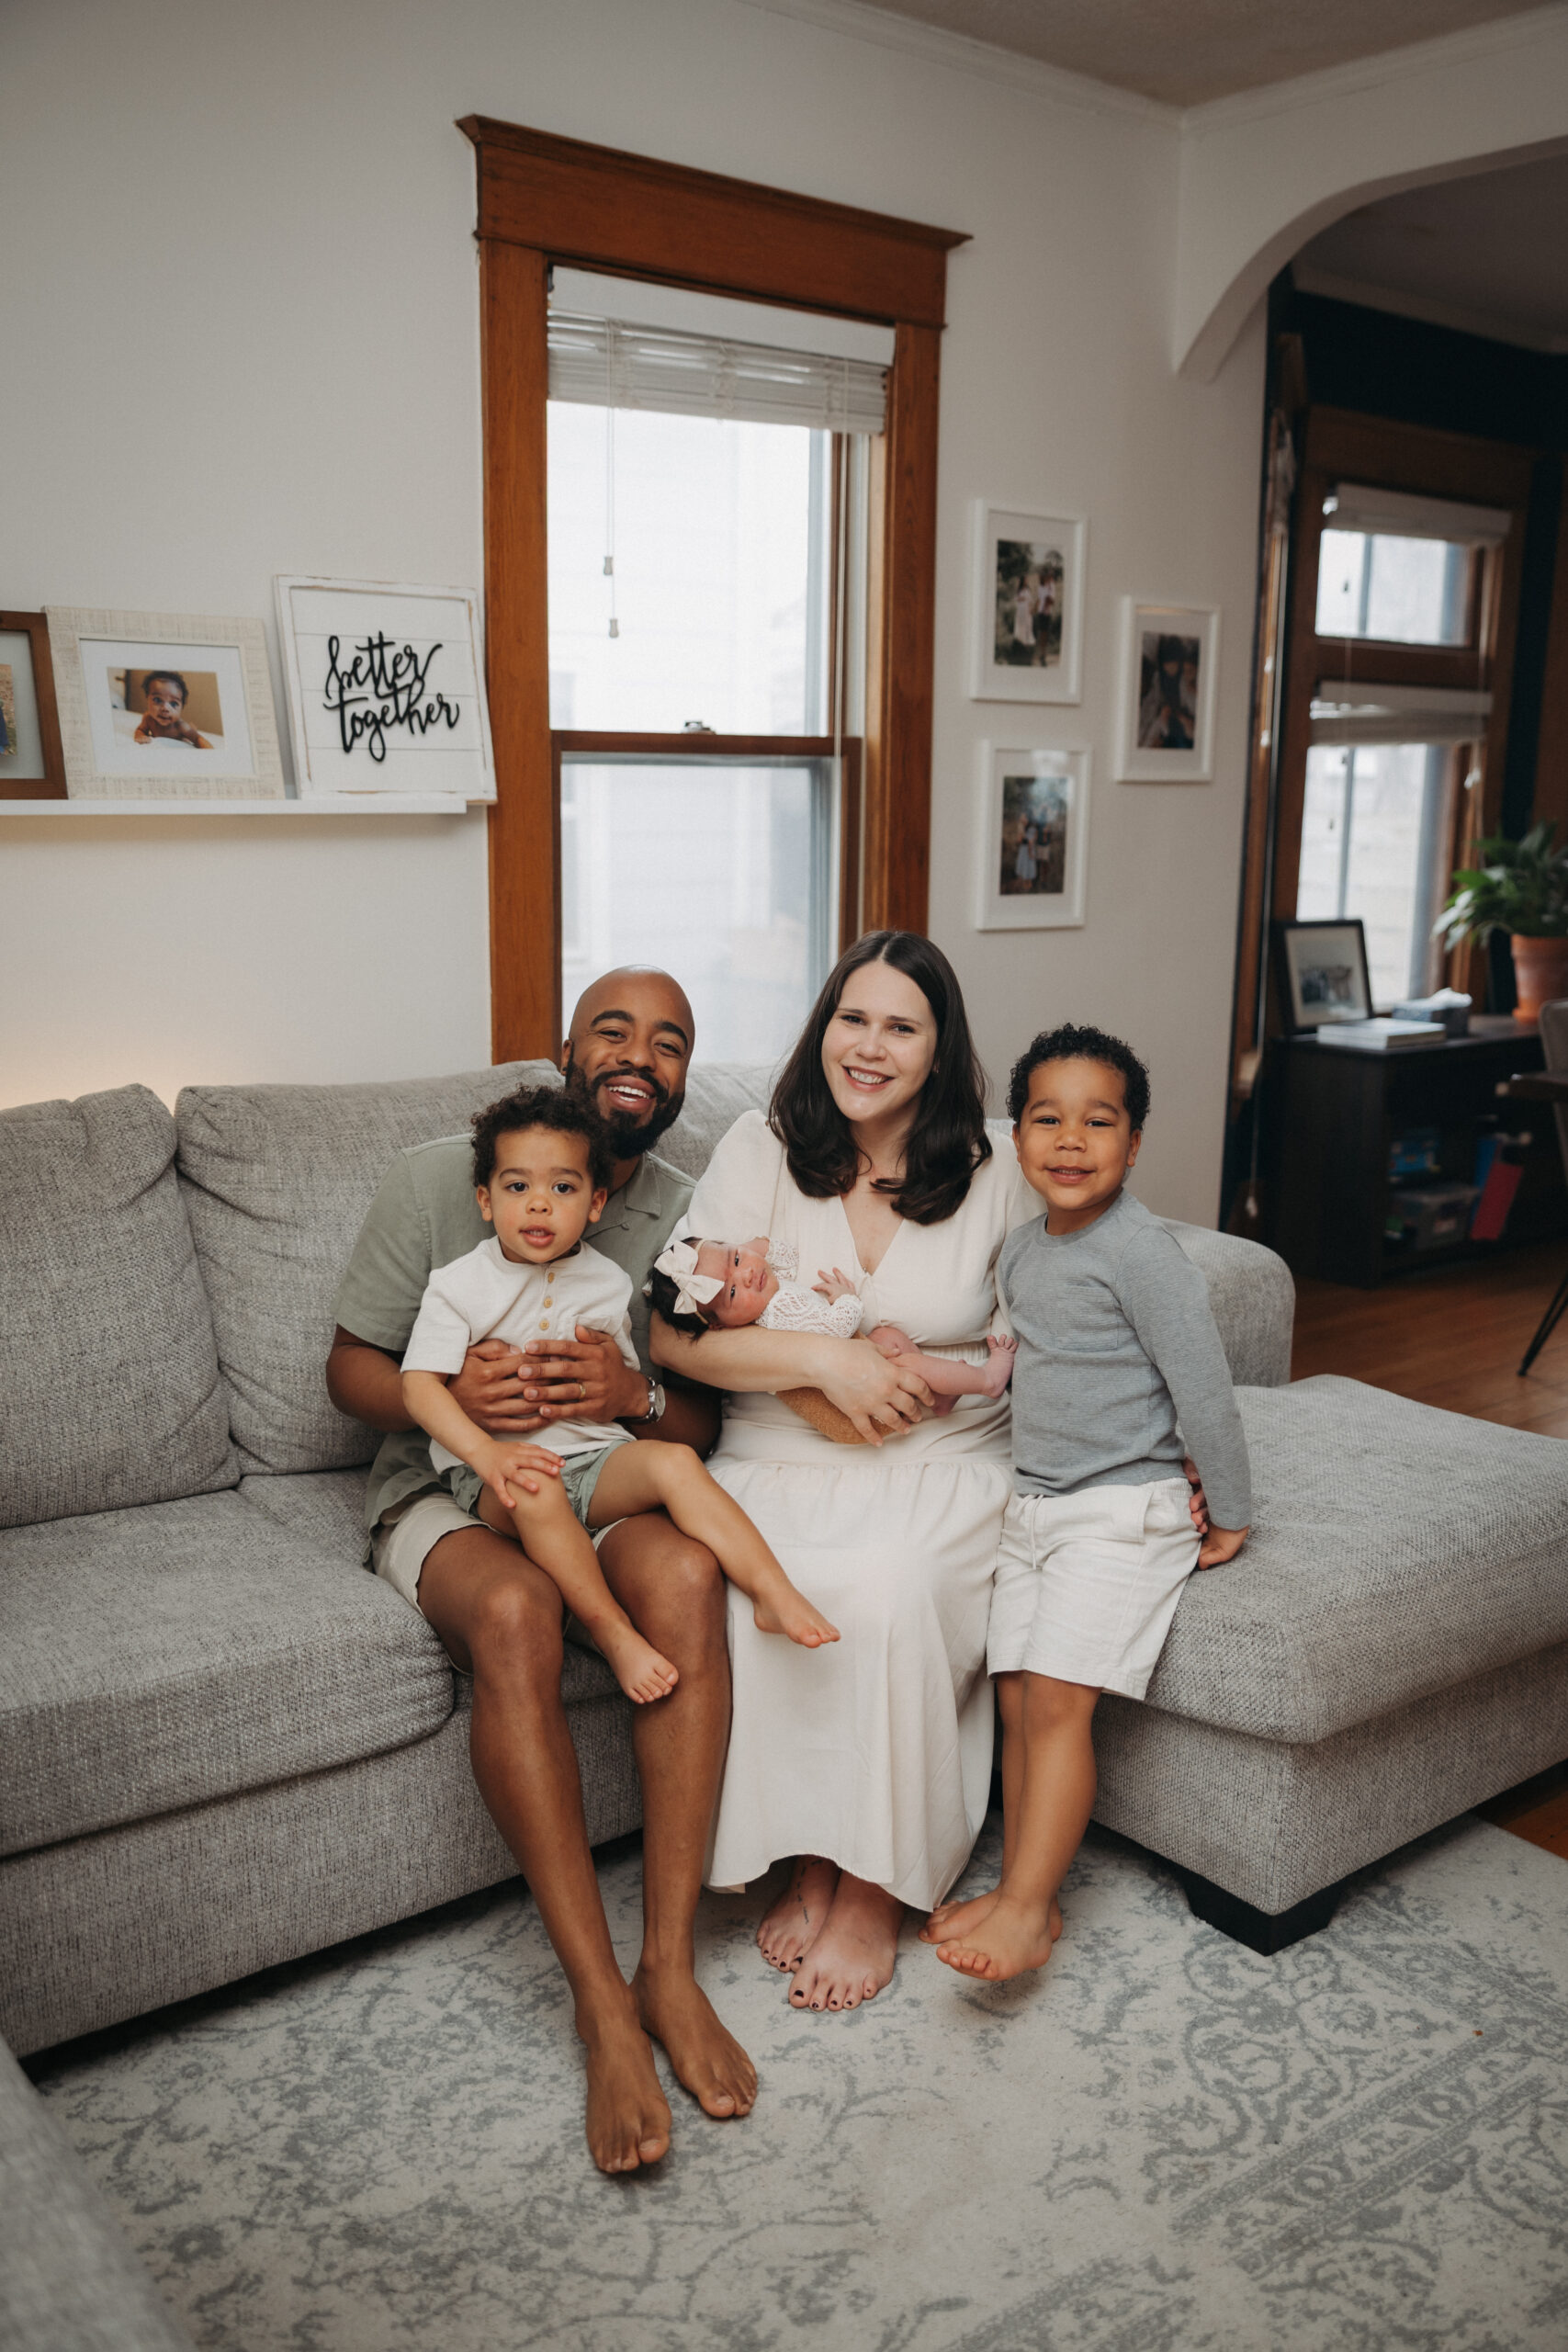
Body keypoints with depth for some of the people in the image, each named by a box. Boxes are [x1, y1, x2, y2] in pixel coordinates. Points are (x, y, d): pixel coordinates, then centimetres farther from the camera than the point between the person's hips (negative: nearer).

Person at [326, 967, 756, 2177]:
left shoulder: (688, 1216, 4)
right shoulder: (438, 1178, -3)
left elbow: (710, 1425, 4)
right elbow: (353, 1365, 0)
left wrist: (638, 1397, -20)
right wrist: (447, 1397, -23)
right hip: (449, 1486, -2)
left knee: (686, 1573, -34)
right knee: (514, 1611, -37)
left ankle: (670, 1965, -25)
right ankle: (603, 2006, -29)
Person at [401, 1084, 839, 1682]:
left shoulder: (608, 1283, 12)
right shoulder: (459, 1285, 1)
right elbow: (420, 1384, -9)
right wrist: (485, 1452, -23)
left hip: (596, 1457, 3)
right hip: (499, 1473, -3)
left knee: (674, 1461, -25)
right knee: (533, 1490, -36)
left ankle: (773, 1591, -23)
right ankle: (612, 1632, -24)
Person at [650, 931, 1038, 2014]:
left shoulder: (996, 1173, 3)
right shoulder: (761, 1149, 1)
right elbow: (676, 1336, -6)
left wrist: (914, 1381, -10)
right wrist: (825, 1361, -16)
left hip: (944, 1474, 0)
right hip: (778, 1468, 1)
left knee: (887, 1588, -32)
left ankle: (876, 1891, -10)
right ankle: (806, 1858, -6)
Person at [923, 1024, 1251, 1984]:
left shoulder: (1139, 1250, -17)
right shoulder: (1022, 1249, 9)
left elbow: (1205, 1387, -15)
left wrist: (1230, 1518, -10)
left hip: (1123, 1512, -7)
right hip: (1032, 1506, 8)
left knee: (1057, 1697, -14)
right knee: (1018, 1697, 4)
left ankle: (1026, 1910, -7)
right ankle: (1023, 1892, 13)